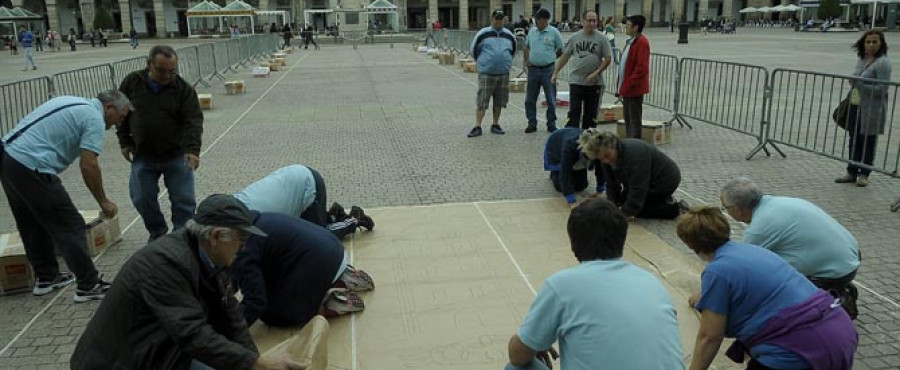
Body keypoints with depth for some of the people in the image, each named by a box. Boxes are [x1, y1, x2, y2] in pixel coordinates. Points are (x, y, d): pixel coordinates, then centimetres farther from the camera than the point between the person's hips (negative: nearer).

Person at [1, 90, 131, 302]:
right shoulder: (94, 118, -6)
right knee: (70, 227, -2)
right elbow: (88, 166, -13)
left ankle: (45, 277, 33)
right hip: (31, 168, -10)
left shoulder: (74, 103, 20)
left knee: (33, 225, 21)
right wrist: (103, 202, -3)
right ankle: (89, 286, 2)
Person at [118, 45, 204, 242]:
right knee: (142, 198, 8)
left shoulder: (184, 89, -10)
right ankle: (157, 233, 30)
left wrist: (192, 149, -29)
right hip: (142, 155, 2)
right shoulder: (132, 82, -3)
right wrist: (124, 142, 5)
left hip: (177, 156, -2)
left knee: (183, 200, 0)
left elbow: (193, 121, -16)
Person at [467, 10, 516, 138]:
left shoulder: (509, 36, 9)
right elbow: (473, 50, 8)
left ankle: (495, 125, 20)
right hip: (486, 74, -4)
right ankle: (477, 127, -3)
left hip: (503, 74, 4)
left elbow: (513, 51, 25)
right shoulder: (482, 34, -2)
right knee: (481, 101, -6)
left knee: (499, 102, 8)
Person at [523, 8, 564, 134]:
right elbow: (526, 47, 20)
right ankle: (532, 123, 17)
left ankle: (551, 124, 14)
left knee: (551, 99, 4)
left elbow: (561, 50, 2)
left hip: (548, 70, -4)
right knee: (530, 99, 6)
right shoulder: (532, 32, 6)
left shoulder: (554, 32, -5)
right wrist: (527, 60, 8)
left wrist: (550, 57, 2)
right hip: (533, 69, 4)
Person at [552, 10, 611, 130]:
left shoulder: (601, 39, -1)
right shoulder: (574, 38, 4)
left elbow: (608, 58, -3)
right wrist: (555, 73, 7)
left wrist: (596, 73, -14)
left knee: (591, 113, 9)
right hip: (576, 81, 0)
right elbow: (565, 56, 10)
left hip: (594, 83, 0)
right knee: (574, 112, -4)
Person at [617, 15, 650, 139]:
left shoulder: (642, 42, -16)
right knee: (627, 117, 16)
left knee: (634, 119, -4)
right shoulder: (631, 41, 15)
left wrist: (629, 84, -21)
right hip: (627, 88, 10)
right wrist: (623, 85, 15)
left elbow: (641, 67, -22)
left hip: (634, 89, -10)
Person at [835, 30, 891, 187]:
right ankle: (852, 173, 21)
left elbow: (882, 89, -17)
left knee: (868, 142, 3)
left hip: (871, 110, -7)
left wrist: (859, 85, -21)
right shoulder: (862, 60, 11)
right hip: (855, 106, 7)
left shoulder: (883, 63, -12)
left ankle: (864, 174, 14)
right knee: (854, 140, 12)